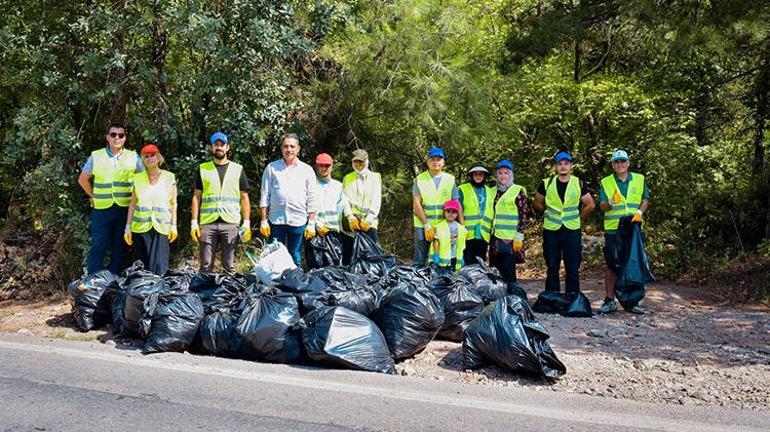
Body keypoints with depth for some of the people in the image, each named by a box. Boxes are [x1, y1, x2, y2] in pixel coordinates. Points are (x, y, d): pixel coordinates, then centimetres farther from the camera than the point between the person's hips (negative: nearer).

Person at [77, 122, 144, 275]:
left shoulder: (133, 157, 2)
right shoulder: (95, 156, 2)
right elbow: (83, 180, 11)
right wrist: (95, 196, 5)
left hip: (125, 209, 1)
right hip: (101, 209, -1)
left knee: (120, 248, 9)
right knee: (98, 247, -2)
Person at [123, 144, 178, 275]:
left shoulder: (169, 177, 4)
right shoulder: (137, 178, 7)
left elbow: (173, 204, 6)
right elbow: (132, 204, 9)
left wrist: (174, 226, 1)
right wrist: (128, 227, 6)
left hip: (161, 228, -1)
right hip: (141, 227, 1)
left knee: (158, 268, -6)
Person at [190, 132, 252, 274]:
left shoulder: (238, 169, 9)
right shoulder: (202, 169, 10)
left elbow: (244, 198, 8)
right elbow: (196, 197, 9)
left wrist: (247, 223, 0)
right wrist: (194, 222, 0)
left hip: (230, 223, 0)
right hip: (207, 223, 0)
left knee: (229, 266, 3)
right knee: (206, 265, 2)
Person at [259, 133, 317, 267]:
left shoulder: (307, 170, 7)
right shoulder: (271, 168, 6)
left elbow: (311, 200, 6)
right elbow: (265, 197, 6)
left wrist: (311, 223, 0)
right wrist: (264, 221, 0)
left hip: (298, 221, 0)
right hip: (276, 220, 0)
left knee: (296, 260, 8)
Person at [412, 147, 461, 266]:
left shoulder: (450, 179, 8)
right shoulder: (419, 180, 3)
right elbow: (416, 205, -3)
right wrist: (427, 225, -10)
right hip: (423, 227, -2)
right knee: (420, 261, 0)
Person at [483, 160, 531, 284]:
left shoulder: (518, 191, -1)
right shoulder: (493, 191, 16)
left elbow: (524, 215, -6)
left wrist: (519, 237, -12)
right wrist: (488, 234, 17)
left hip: (510, 239, -6)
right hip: (495, 238, 6)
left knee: (508, 272, -7)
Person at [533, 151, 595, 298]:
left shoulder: (578, 184, 3)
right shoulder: (547, 184, 1)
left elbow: (590, 204, 12)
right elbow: (538, 203, 14)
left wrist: (579, 217, 10)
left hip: (572, 231, 0)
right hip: (551, 231, 0)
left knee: (573, 269, 3)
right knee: (552, 269, 5)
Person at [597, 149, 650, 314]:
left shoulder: (639, 179, 10)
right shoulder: (606, 182, 4)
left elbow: (646, 200, 12)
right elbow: (602, 206, -1)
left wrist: (639, 212, -7)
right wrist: (611, 202, -23)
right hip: (612, 230, -2)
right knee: (611, 265, -1)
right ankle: (610, 300, 7)